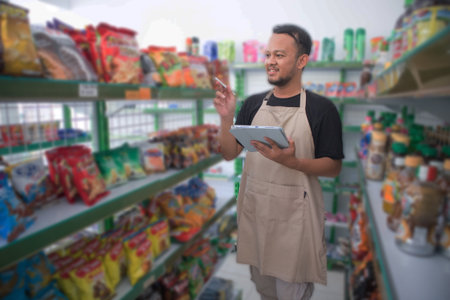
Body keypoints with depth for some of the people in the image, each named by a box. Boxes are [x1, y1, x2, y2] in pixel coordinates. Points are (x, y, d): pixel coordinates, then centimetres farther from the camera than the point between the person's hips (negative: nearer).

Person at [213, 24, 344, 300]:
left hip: (294, 216, -3)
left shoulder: (321, 108, -6)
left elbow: (333, 167, -7)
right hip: (254, 209, 4)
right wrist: (227, 117, -13)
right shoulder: (253, 104, 4)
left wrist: (291, 162, -24)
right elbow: (230, 154, 3)